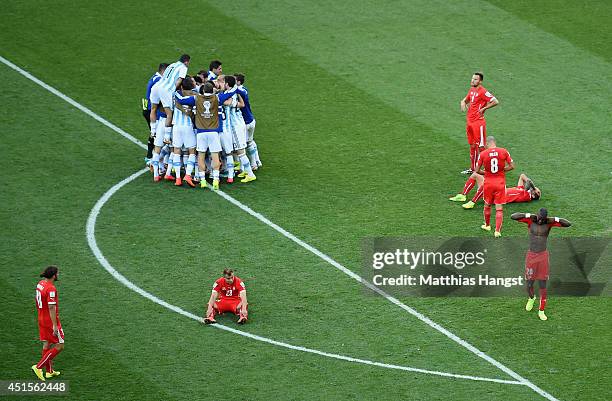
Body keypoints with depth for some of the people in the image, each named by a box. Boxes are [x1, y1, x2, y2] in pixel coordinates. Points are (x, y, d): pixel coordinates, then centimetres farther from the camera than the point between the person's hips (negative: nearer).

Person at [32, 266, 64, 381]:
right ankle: (38, 367, -4)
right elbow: (51, 308, -25)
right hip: (50, 321, -9)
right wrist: (55, 326, -23)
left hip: (42, 319, 9)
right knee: (59, 346, 0)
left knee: (47, 345, 17)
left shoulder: (40, 284, 4)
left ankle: (49, 371, 26)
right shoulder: (51, 289, -24)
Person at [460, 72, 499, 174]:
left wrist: (484, 108, -16)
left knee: (480, 146, -7)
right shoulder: (471, 90, 12)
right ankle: (473, 168, 24)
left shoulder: (483, 92, -14)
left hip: (478, 122, -9)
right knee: (472, 146, 15)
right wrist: (463, 103, 7)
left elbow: (495, 102, -20)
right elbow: (465, 100, 30)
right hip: (469, 121, 9)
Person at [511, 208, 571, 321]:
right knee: (529, 284, 7)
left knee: (543, 285, 0)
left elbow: (568, 224, -10)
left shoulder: (549, 223, -5)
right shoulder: (530, 220, -6)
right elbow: (513, 217, -16)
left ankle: (541, 311, 12)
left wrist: (554, 219, -21)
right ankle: (531, 298, 42)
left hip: (543, 257, 0)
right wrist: (528, 215, -23)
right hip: (531, 256, 0)